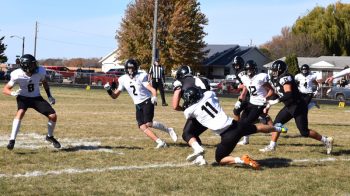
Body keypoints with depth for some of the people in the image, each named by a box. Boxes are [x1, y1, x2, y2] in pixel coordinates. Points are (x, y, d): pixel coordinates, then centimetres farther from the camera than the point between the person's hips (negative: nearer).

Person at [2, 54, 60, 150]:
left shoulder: (40, 72, -17)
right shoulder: (18, 75, -25)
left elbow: (44, 82, 7)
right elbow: (5, 89, -17)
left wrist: (49, 96, 4)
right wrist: (12, 93, -38)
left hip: (36, 98, 3)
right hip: (23, 97, -3)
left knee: (53, 116, -6)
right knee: (20, 113, -33)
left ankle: (50, 137, 22)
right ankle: (12, 140, -31)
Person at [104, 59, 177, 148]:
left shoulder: (141, 77, -11)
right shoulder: (123, 80, 2)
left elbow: (152, 89, -19)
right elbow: (115, 96, 5)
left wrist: (154, 97, -40)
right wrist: (109, 90, -15)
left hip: (147, 102, -5)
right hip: (138, 105, 5)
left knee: (148, 123, -22)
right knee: (142, 127, -8)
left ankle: (168, 130, -3)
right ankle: (160, 142, -5)